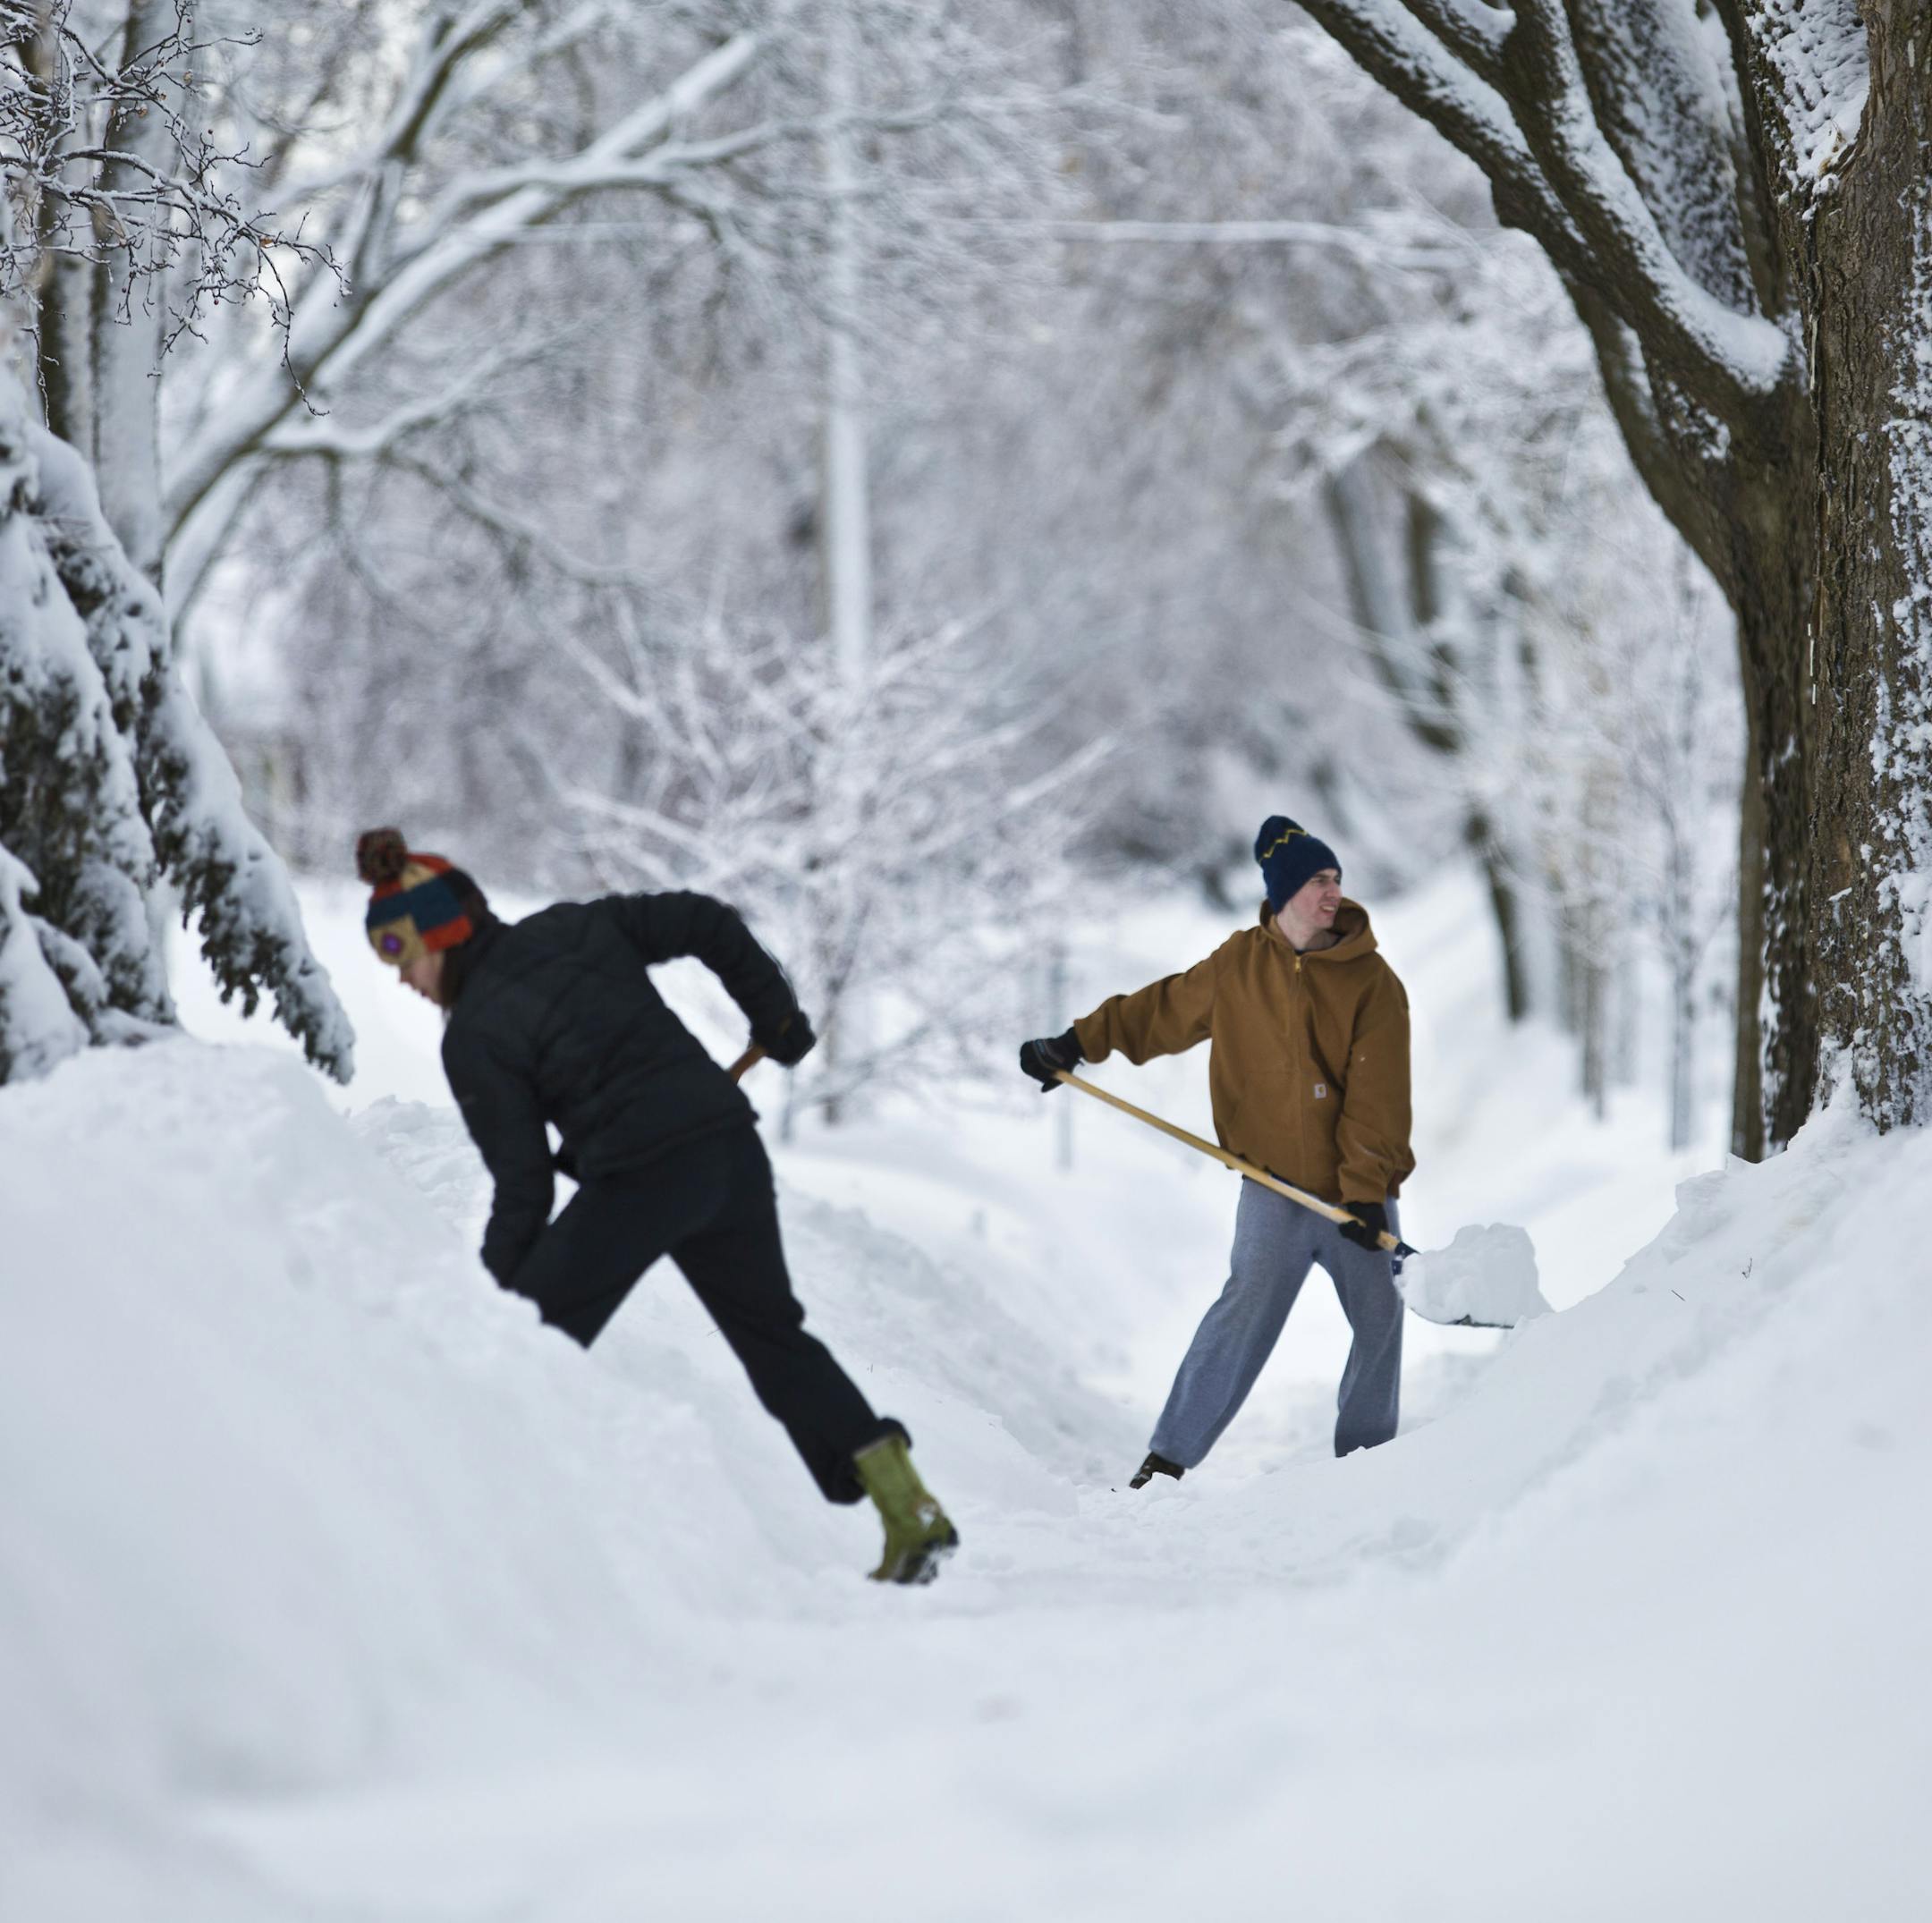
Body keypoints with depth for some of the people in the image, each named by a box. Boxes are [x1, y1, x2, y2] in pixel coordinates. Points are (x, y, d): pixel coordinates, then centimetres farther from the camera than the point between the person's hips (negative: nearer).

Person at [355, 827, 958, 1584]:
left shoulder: (475, 1037, -7)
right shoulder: (576, 926, 9)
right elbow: (708, 923, 10)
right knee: (772, 1332, 19)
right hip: (732, 1148, 7)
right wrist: (776, 1017, 21)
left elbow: (524, 1188, -6)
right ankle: (909, 1507, 12)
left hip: (640, 1180, -7)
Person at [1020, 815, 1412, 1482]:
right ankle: (1170, 1455, -12)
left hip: (1357, 1193, 1)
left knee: (1380, 1316, 2)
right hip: (1275, 1183, -1)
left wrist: (1366, 1189, -17)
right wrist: (1081, 1041, 13)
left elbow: (1377, 1095, -10)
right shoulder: (1240, 963, 1)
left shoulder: (1372, 982, -5)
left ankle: (1364, 1457, 21)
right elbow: (1165, 1010, 16)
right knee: (1248, 1308, -14)